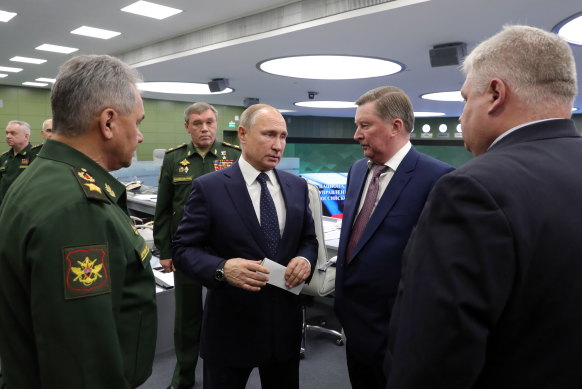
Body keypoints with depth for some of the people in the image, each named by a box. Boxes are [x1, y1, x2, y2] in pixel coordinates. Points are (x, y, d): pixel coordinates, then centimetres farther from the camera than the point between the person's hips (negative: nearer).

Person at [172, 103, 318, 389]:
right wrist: (222, 268, -28)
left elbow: (308, 239, 11)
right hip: (230, 326, -4)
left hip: (285, 323, 4)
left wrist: (306, 259, -12)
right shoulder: (209, 187, -11)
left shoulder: (297, 186, 3)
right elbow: (183, 249, -10)